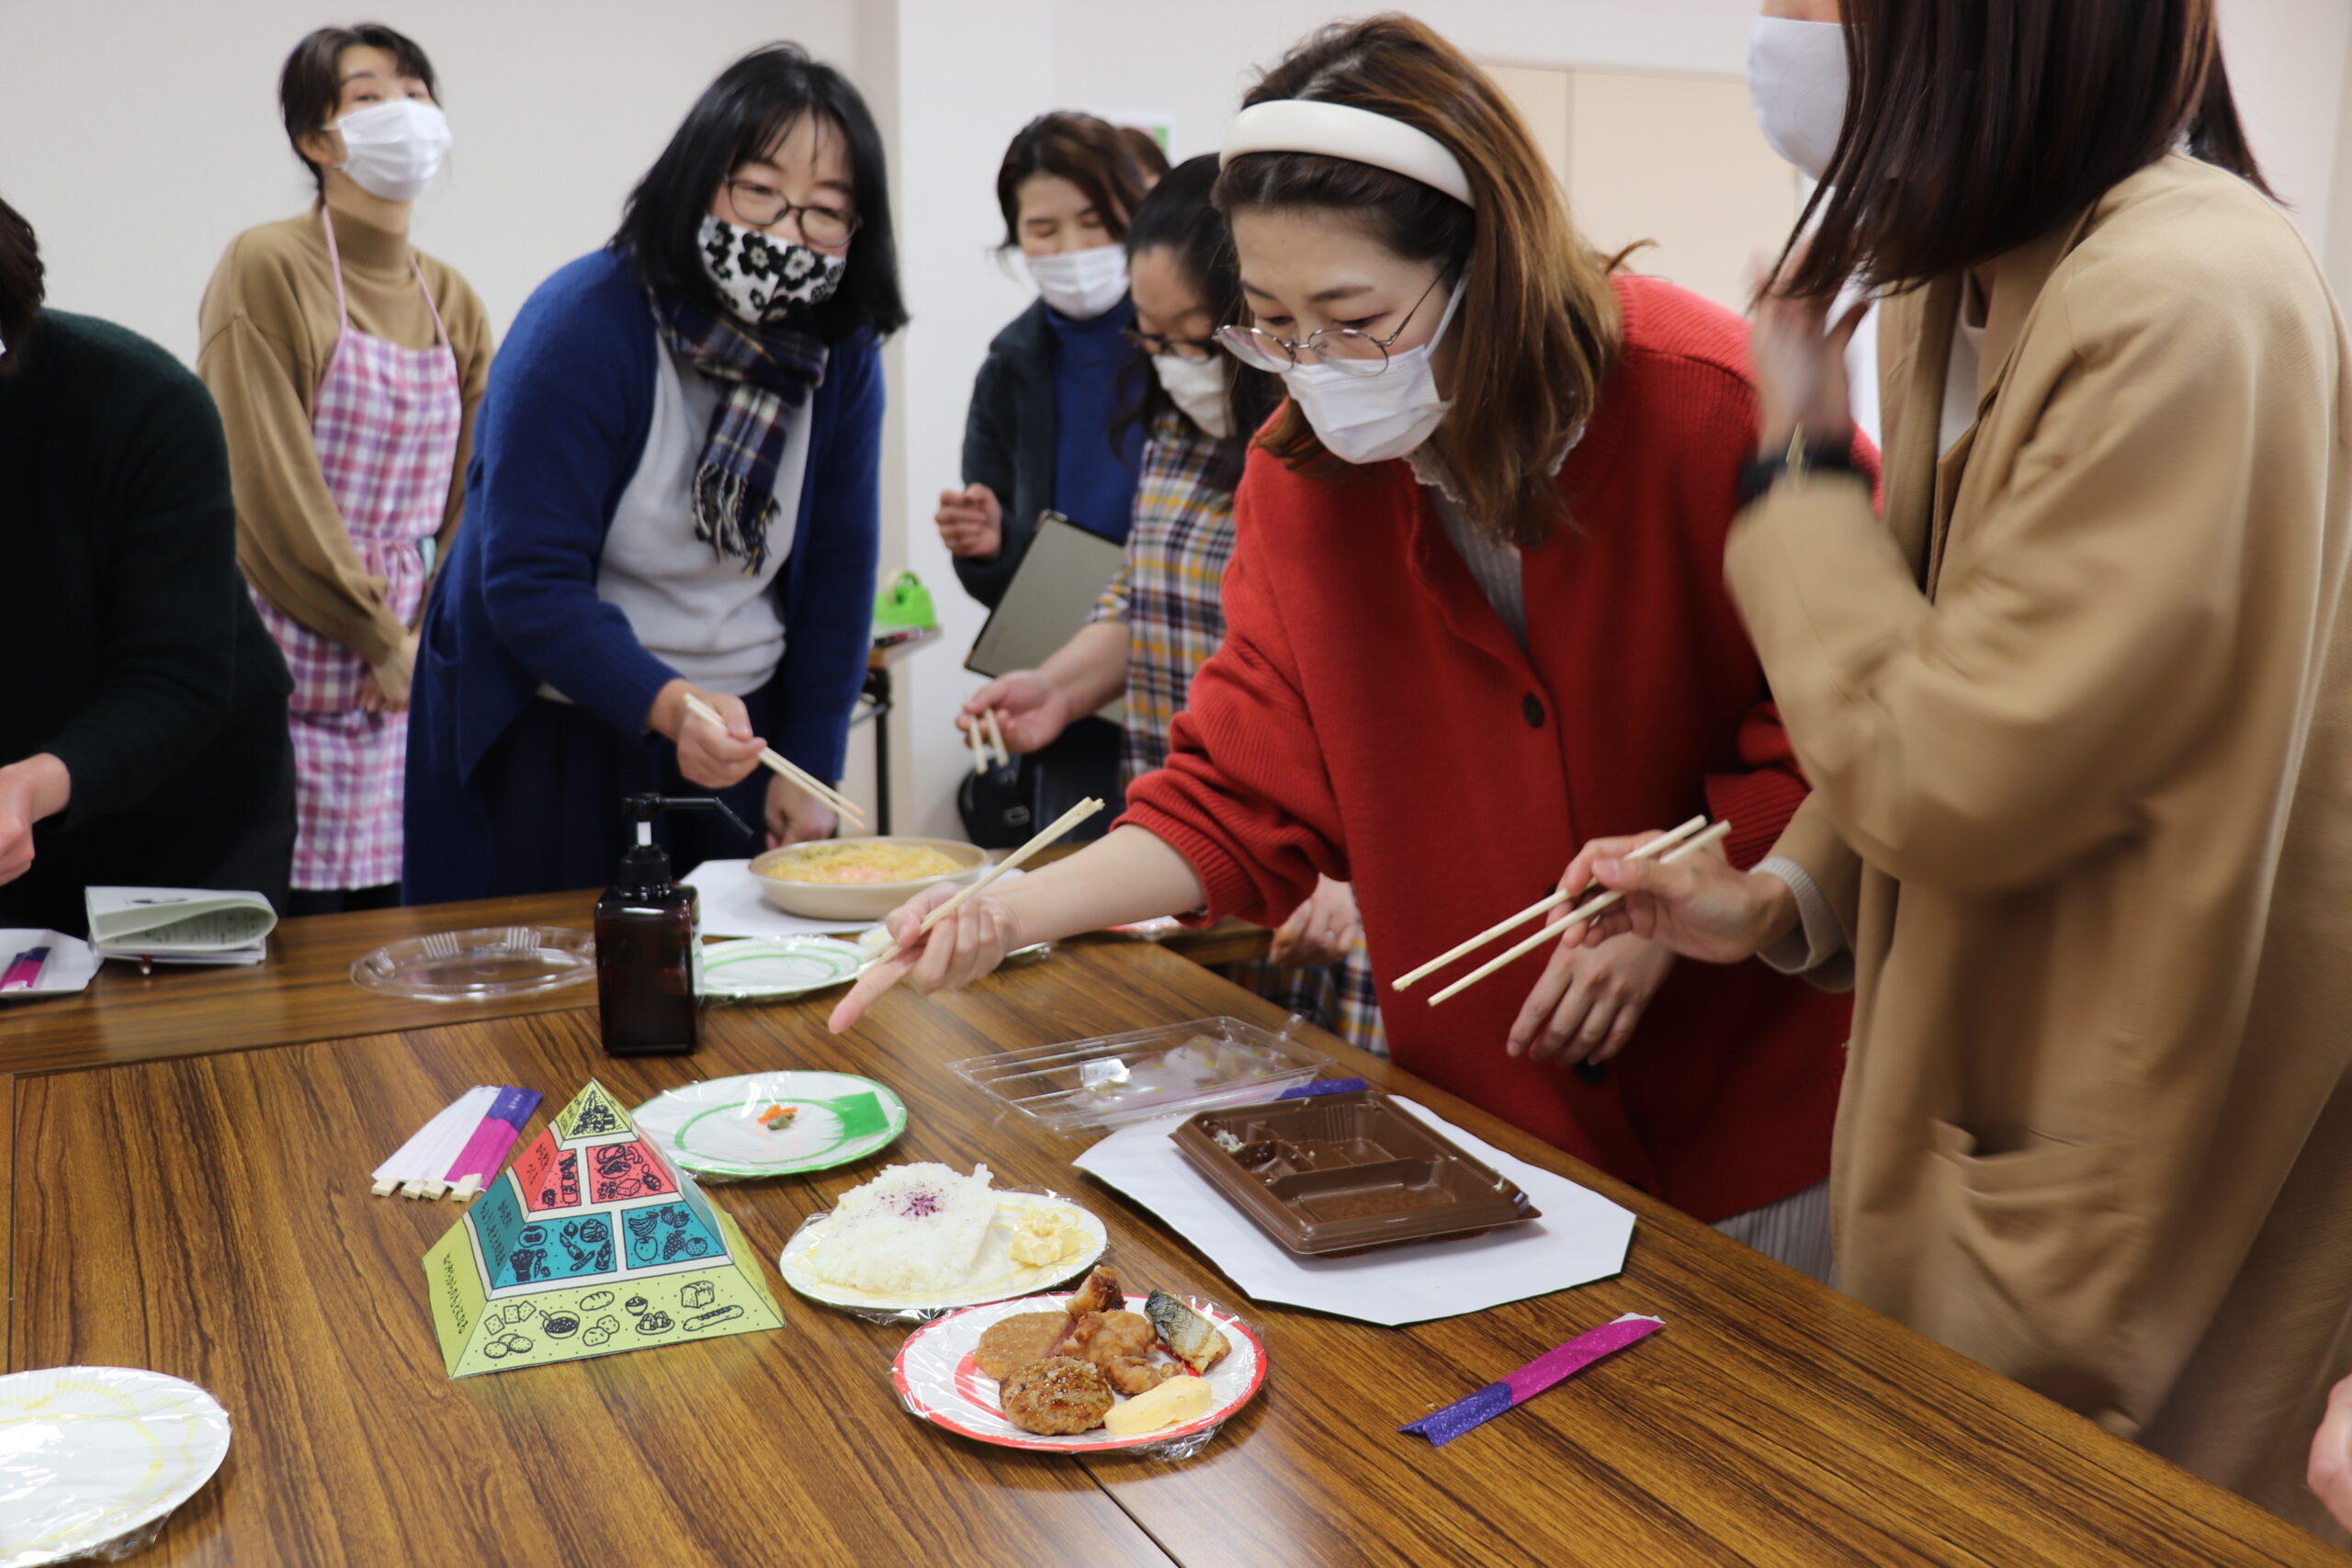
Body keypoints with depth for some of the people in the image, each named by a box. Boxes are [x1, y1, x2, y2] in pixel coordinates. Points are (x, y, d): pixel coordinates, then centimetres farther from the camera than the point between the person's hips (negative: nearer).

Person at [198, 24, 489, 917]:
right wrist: (382, 639, -8)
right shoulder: (267, 267, -5)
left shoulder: (453, 301, 12)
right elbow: (265, 485, -11)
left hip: (406, 678, 5)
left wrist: (431, 641, 0)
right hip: (286, 668, -5)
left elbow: (476, 493, 12)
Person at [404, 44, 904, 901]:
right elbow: (529, 580, -23)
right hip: (545, 738, -4)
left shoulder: (843, 350, -4)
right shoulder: (582, 323, -18)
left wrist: (810, 767, -2)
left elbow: (836, 570, 1)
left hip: (738, 731, 4)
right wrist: (667, 704, -37)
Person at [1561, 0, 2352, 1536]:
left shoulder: (2188, 316, -25)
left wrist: (1800, 478, -13)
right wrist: (1780, 899, 1)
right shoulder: (1961, 295, 3)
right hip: (1977, 1096, 8)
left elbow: (1958, 786, -24)